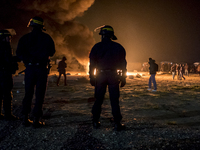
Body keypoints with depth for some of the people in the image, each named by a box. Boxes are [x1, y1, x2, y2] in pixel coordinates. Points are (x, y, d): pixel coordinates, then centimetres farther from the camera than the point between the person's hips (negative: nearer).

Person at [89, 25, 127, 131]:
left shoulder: (97, 47, 2)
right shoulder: (118, 47, 4)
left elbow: (92, 63, 1)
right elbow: (123, 64, 3)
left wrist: (92, 77, 5)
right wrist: (123, 78, 6)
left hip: (100, 76, 0)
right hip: (113, 76, 0)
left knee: (98, 99, 9)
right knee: (114, 100, 1)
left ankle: (95, 122, 15)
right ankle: (117, 124, 0)